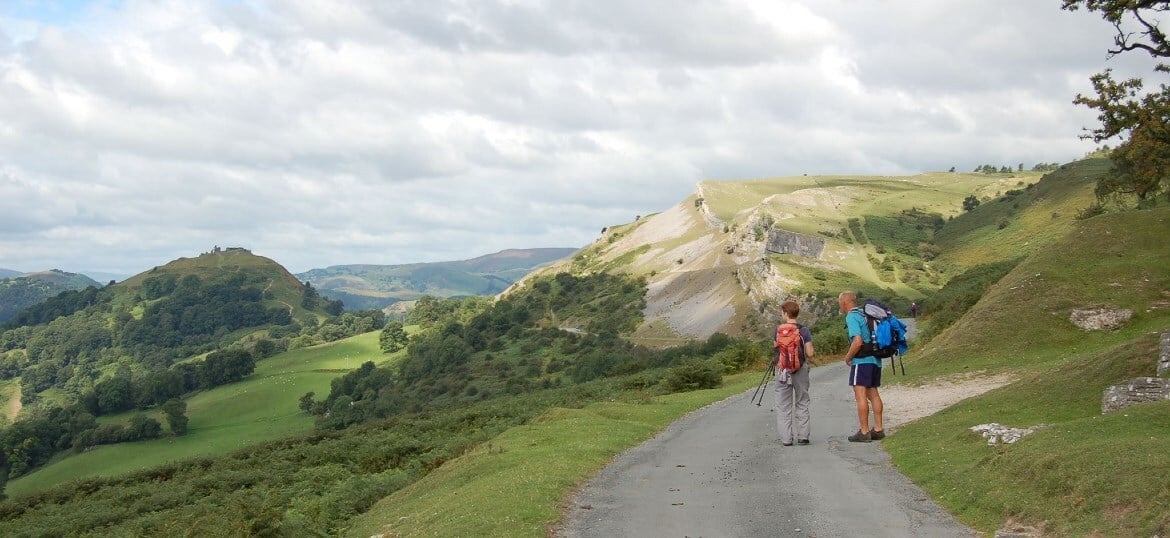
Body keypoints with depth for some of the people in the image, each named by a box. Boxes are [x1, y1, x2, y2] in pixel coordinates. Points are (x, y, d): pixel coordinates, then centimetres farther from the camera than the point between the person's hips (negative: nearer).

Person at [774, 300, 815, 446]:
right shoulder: (804, 331, -4)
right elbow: (810, 354, -7)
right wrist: (813, 352, 16)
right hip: (801, 369, 1)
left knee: (783, 405, 6)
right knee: (802, 403, 12)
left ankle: (786, 438, 2)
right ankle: (803, 436, 10)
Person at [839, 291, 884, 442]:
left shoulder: (852, 317, -13)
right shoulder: (865, 314, 14)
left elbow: (858, 341, -23)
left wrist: (848, 357, -8)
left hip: (862, 360, -9)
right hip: (875, 360, 9)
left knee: (860, 395, -6)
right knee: (873, 394, 14)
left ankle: (864, 432, -7)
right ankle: (878, 429, 16)